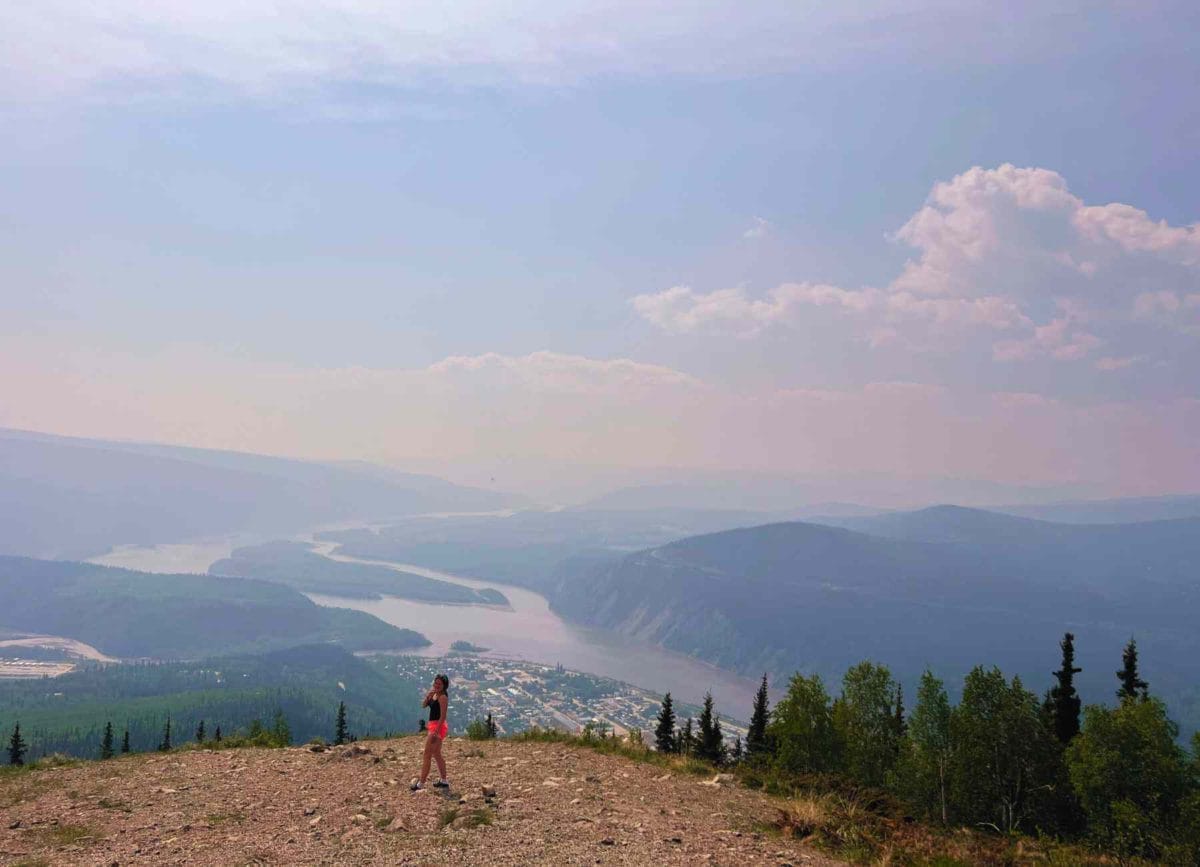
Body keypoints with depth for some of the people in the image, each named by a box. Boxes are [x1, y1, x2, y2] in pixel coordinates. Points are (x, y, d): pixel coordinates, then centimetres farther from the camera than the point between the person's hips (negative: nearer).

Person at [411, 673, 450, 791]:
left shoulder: (443, 697, -17)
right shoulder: (434, 694, 10)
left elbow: (443, 716, -20)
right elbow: (423, 705, 5)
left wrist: (436, 732, -24)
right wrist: (428, 695, -13)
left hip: (438, 726, -10)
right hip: (432, 726, 10)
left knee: (427, 755, -6)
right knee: (436, 755, 18)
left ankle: (421, 784, -3)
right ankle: (444, 781, 27)